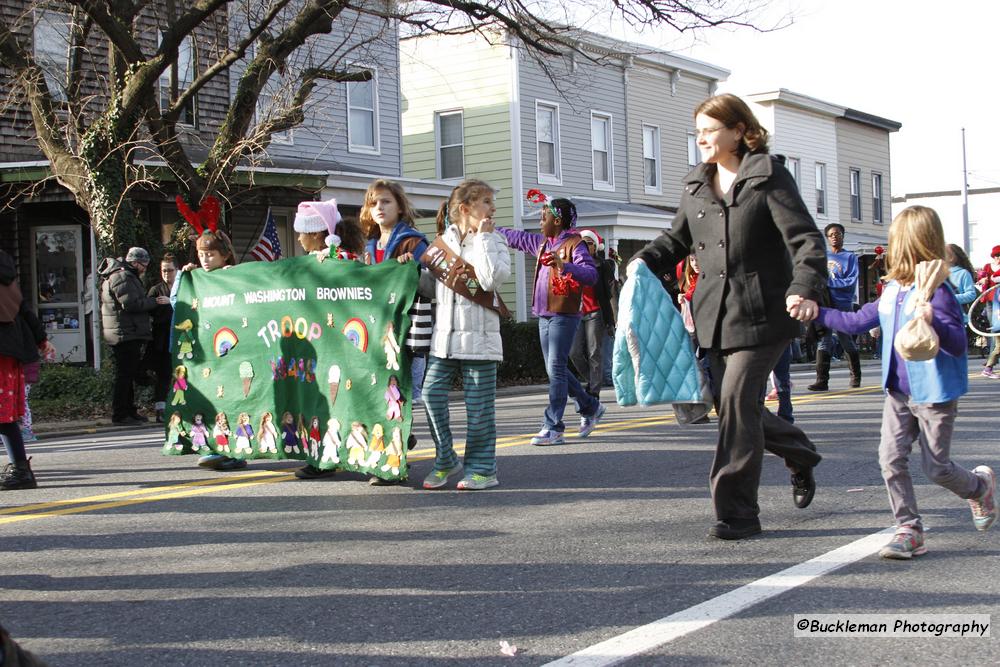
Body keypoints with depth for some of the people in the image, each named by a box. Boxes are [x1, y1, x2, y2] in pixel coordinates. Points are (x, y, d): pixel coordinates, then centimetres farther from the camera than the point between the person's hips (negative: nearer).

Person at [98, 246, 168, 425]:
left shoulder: (127, 276, 22)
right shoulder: (122, 277, -13)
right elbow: (131, 303, -23)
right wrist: (155, 301, -16)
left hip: (128, 335, 11)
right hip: (125, 334, -11)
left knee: (128, 374, 15)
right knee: (125, 374, -8)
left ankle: (129, 412, 22)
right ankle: (120, 415, -6)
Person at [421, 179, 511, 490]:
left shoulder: (493, 240, 0)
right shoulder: (443, 241, 12)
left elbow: (491, 279, -18)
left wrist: (482, 238, -12)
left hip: (479, 336, -3)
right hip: (444, 336, 3)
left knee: (479, 405, 1)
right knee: (432, 394, -3)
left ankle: (482, 468, 13)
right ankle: (446, 460, 14)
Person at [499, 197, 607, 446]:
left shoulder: (574, 244, -10)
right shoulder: (542, 242, 16)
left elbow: (591, 274, -22)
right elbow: (515, 237, 30)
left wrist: (564, 265, -36)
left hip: (564, 315, -9)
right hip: (544, 314, 9)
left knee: (556, 369, -10)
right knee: (555, 369, 12)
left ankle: (553, 428, -9)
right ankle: (590, 407, 28)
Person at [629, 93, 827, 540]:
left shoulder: (768, 178, -6)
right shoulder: (696, 186, 12)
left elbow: (806, 239, -13)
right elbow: (677, 240, 24)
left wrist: (805, 288, -31)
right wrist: (645, 261, 4)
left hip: (762, 314, -6)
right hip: (716, 317, 7)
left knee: (737, 402, -12)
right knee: (730, 405, 10)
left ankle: (738, 512, -2)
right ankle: (799, 455, 37)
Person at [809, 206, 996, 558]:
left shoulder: (937, 291, -18)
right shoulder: (892, 291, 6)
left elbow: (959, 344, -23)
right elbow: (857, 321, 18)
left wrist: (932, 322, -41)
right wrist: (817, 312, 19)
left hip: (934, 394, -7)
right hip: (899, 392, 7)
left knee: (937, 468, 4)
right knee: (890, 457, -5)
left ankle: (980, 485, 36)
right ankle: (909, 529, 3)